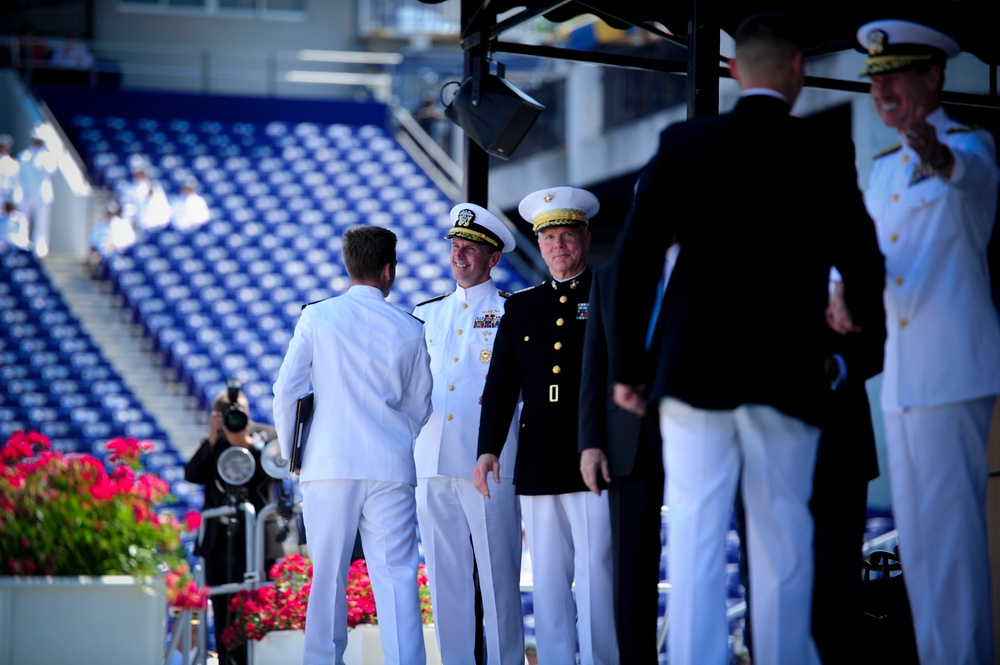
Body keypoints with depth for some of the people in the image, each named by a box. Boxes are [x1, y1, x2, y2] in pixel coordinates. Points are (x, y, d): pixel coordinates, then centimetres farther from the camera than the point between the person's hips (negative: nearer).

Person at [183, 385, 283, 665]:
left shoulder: (266, 435, 2)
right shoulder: (212, 443, 11)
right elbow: (192, 474, -2)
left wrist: (247, 443, -26)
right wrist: (211, 441, -13)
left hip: (256, 538, -4)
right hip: (219, 539, 4)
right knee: (224, 616, 5)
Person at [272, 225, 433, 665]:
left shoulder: (317, 318, 1)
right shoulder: (409, 330, 4)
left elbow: (286, 392, 1)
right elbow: (420, 407, 13)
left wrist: (289, 453, 15)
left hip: (328, 465, 0)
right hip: (391, 468, 0)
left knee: (328, 576, 6)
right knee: (396, 575, -2)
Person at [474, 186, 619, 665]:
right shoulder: (520, 308, 17)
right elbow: (500, 386, 13)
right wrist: (488, 449, 1)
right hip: (537, 467, 4)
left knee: (596, 579, -7)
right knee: (548, 584, 4)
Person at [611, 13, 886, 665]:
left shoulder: (683, 143, 1)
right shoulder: (826, 154, -3)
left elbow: (635, 258, -2)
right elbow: (860, 261, 1)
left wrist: (628, 364, 5)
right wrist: (867, 314, 24)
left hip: (693, 369, 1)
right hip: (787, 374, -1)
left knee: (695, 539, 1)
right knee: (782, 543, 6)